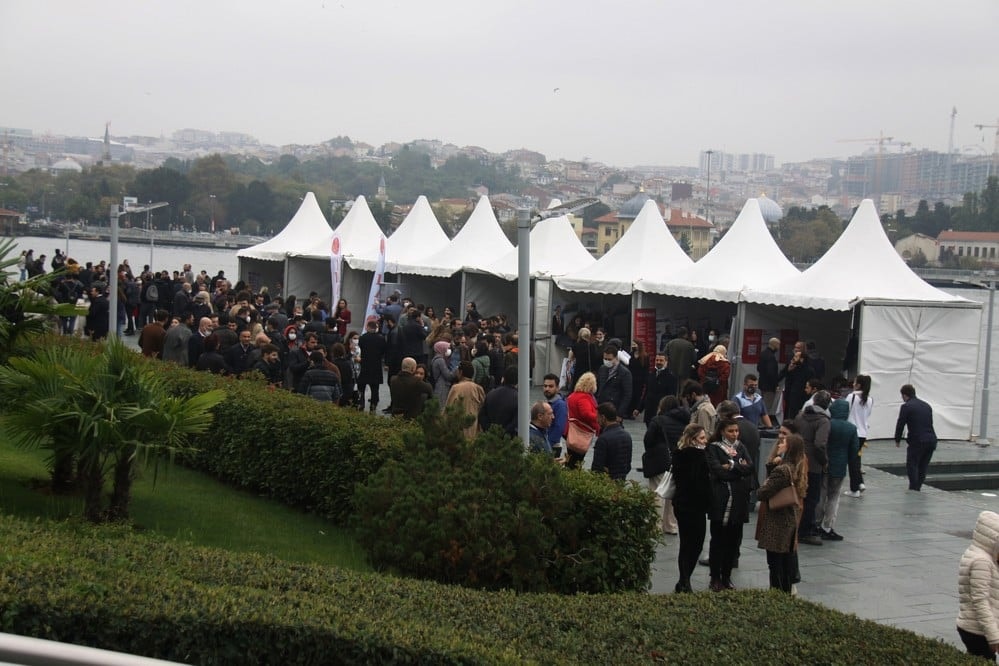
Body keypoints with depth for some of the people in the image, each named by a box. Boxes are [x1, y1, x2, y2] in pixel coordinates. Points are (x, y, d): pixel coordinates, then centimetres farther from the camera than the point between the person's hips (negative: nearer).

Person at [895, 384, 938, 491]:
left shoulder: (906, 407, -5)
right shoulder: (927, 405, 15)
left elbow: (900, 424, -4)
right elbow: (930, 423, 19)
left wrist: (897, 440, 10)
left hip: (917, 441, -6)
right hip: (931, 440, 6)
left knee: (911, 465, 7)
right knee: (923, 465, 17)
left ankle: (914, 487, 3)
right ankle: (918, 486, 19)